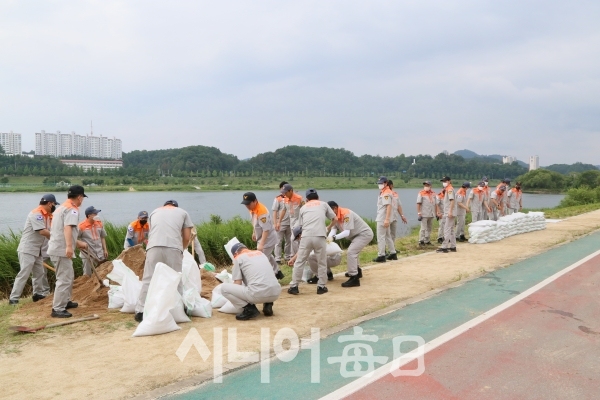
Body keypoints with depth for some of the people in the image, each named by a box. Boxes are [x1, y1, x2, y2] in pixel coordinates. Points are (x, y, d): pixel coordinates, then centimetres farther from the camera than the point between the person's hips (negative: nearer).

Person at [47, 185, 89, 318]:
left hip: (58, 249, 10)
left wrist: (79, 243, 35)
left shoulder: (62, 207, 21)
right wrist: (69, 247, -39)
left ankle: (65, 301, 34)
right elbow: (67, 228, -28)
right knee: (64, 279, -8)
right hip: (62, 250, -10)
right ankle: (57, 309, -7)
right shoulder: (72, 209, -12)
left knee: (69, 277, 23)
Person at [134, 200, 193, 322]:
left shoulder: (154, 212, 31)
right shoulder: (183, 212, 24)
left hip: (154, 247, 2)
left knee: (148, 280, 4)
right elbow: (187, 237, 19)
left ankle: (140, 311, 3)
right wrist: (181, 250, 35)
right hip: (173, 248, -1)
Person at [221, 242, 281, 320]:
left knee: (224, 287, 7)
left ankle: (249, 308, -2)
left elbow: (237, 284, 8)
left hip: (257, 295, -6)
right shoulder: (261, 253, 26)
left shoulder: (238, 258, 10)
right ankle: (268, 304, 14)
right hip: (276, 294, 6)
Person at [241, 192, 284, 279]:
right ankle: (277, 272, 43)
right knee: (267, 256, 26)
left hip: (268, 238, -10)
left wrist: (261, 244, -34)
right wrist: (254, 233, 24)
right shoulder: (252, 208, -4)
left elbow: (266, 229, -33)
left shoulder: (261, 211, -32)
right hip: (261, 237, 10)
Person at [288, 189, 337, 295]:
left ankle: (294, 286, 9)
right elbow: (335, 219, 20)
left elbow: (301, 225, 18)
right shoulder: (323, 204, 20)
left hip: (306, 237, 1)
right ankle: (321, 286, 15)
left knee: (299, 262, 7)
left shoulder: (303, 207, 22)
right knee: (322, 262, 11)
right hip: (320, 236, -1)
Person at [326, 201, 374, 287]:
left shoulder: (346, 214, -27)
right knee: (352, 251, 28)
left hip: (365, 234, -10)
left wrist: (334, 237, -44)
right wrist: (329, 238, -31)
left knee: (350, 252, -21)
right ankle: (357, 271, 48)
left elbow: (347, 232, -33)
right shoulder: (336, 216, 0)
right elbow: (333, 229, -10)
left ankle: (354, 279, -20)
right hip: (357, 235, 10)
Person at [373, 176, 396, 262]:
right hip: (383, 219, 11)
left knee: (380, 237, -7)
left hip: (383, 219, -11)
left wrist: (386, 219, -29)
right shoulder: (383, 192, 17)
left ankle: (381, 256, -4)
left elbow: (389, 206, -23)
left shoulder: (386, 193, -15)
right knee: (387, 236, 16)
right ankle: (393, 254, 23)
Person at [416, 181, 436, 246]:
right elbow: (418, 203, -9)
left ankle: (427, 240, 20)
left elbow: (435, 204, 16)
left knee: (429, 228, 11)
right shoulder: (421, 193, -5)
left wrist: (437, 212, 12)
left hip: (431, 214, 6)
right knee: (423, 228, -7)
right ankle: (421, 241, -2)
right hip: (424, 214, -6)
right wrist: (419, 213, -15)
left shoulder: (433, 193, 11)